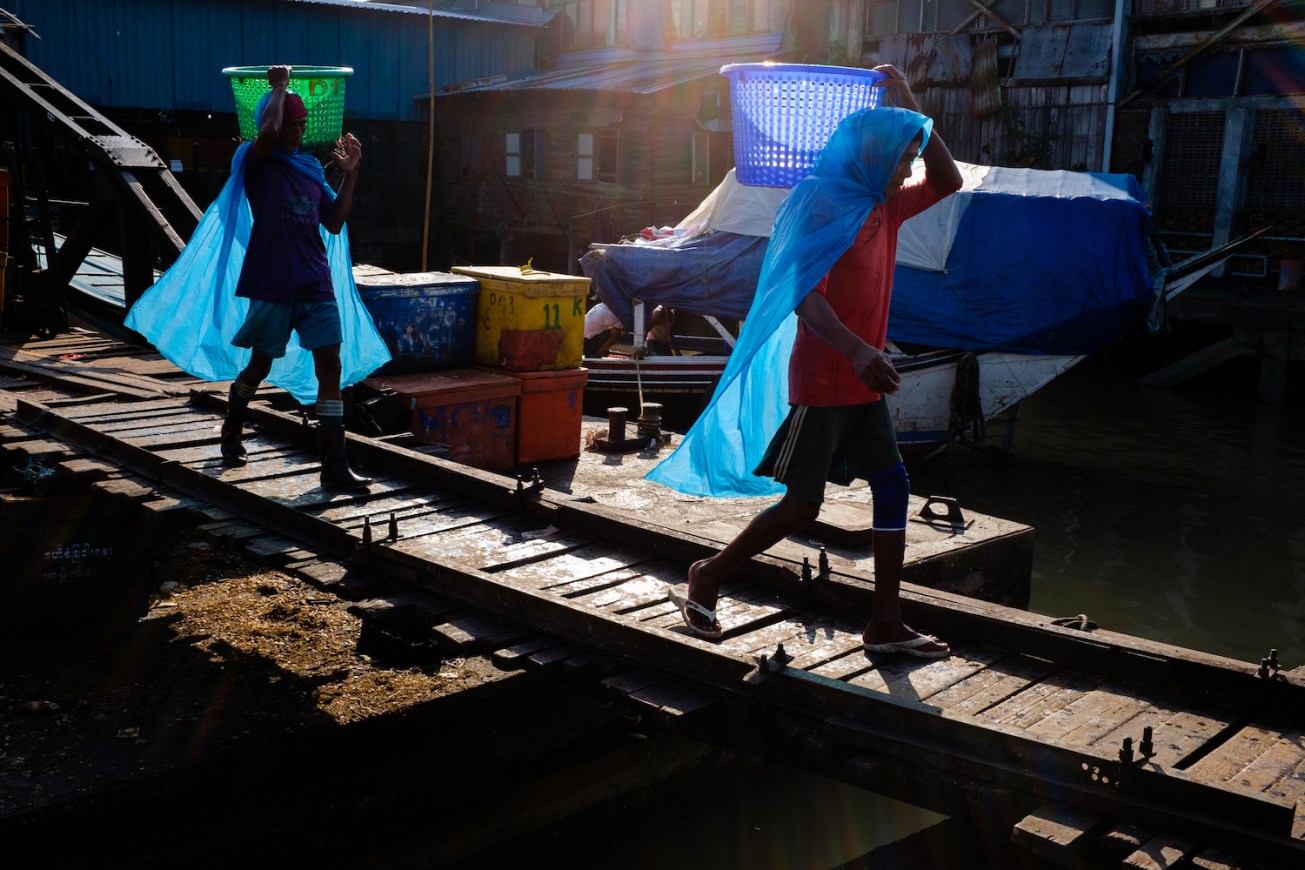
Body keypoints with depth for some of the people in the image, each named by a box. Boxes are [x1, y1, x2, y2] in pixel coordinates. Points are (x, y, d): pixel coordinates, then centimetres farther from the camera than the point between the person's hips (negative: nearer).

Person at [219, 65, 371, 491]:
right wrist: (279, 85, -9)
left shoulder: (311, 167, 14)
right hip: (272, 284, -4)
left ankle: (335, 466, -6)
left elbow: (334, 223, 13)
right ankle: (232, 433, 39)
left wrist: (349, 175, 6)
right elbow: (269, 129, -26)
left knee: (330, 366, -6)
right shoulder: (258, 163, -3)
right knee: (260, 365, 10)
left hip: (316, 283, 5)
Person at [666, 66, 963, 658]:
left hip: (863, 386, 8)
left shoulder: (883, 207, 11)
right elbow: (805, 295, -26)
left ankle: (886, 624, 10)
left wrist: (911, 109, 12)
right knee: (802, 506, -4)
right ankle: (707, 578, 15)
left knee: (893, 487, 3)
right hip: (821, 382, -8)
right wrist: (856, 349, -42)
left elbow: (947, 181, 23)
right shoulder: (824, 205, -15)